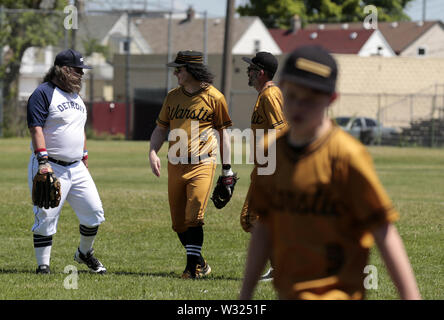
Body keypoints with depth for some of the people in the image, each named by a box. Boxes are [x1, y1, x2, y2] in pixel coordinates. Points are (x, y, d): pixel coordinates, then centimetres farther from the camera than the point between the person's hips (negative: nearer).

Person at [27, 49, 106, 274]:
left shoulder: (75, 95, 18)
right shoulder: (43, 93, -9)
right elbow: (36, 129, -16)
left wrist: (84, 158, 23)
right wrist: (43, 161, -24)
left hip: (76, 168, 8)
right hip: (50, 168, -8)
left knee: (94, 213, 5)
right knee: (46, 218, -7)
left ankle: (85, 254, 26)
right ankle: (43, 265, -1)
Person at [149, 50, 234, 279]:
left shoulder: (214, 97, -1)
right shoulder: (173, 96, 12)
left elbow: (223, 132, 4)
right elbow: (161, 128, 18)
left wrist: (227, 170, 3)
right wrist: (153, 152, -1)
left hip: (202, 165, -5)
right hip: (175, 166, 5)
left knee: (193, 217, -18)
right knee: (178, 223, 8)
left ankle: (193, 267, -12)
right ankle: (200, 264, 23)